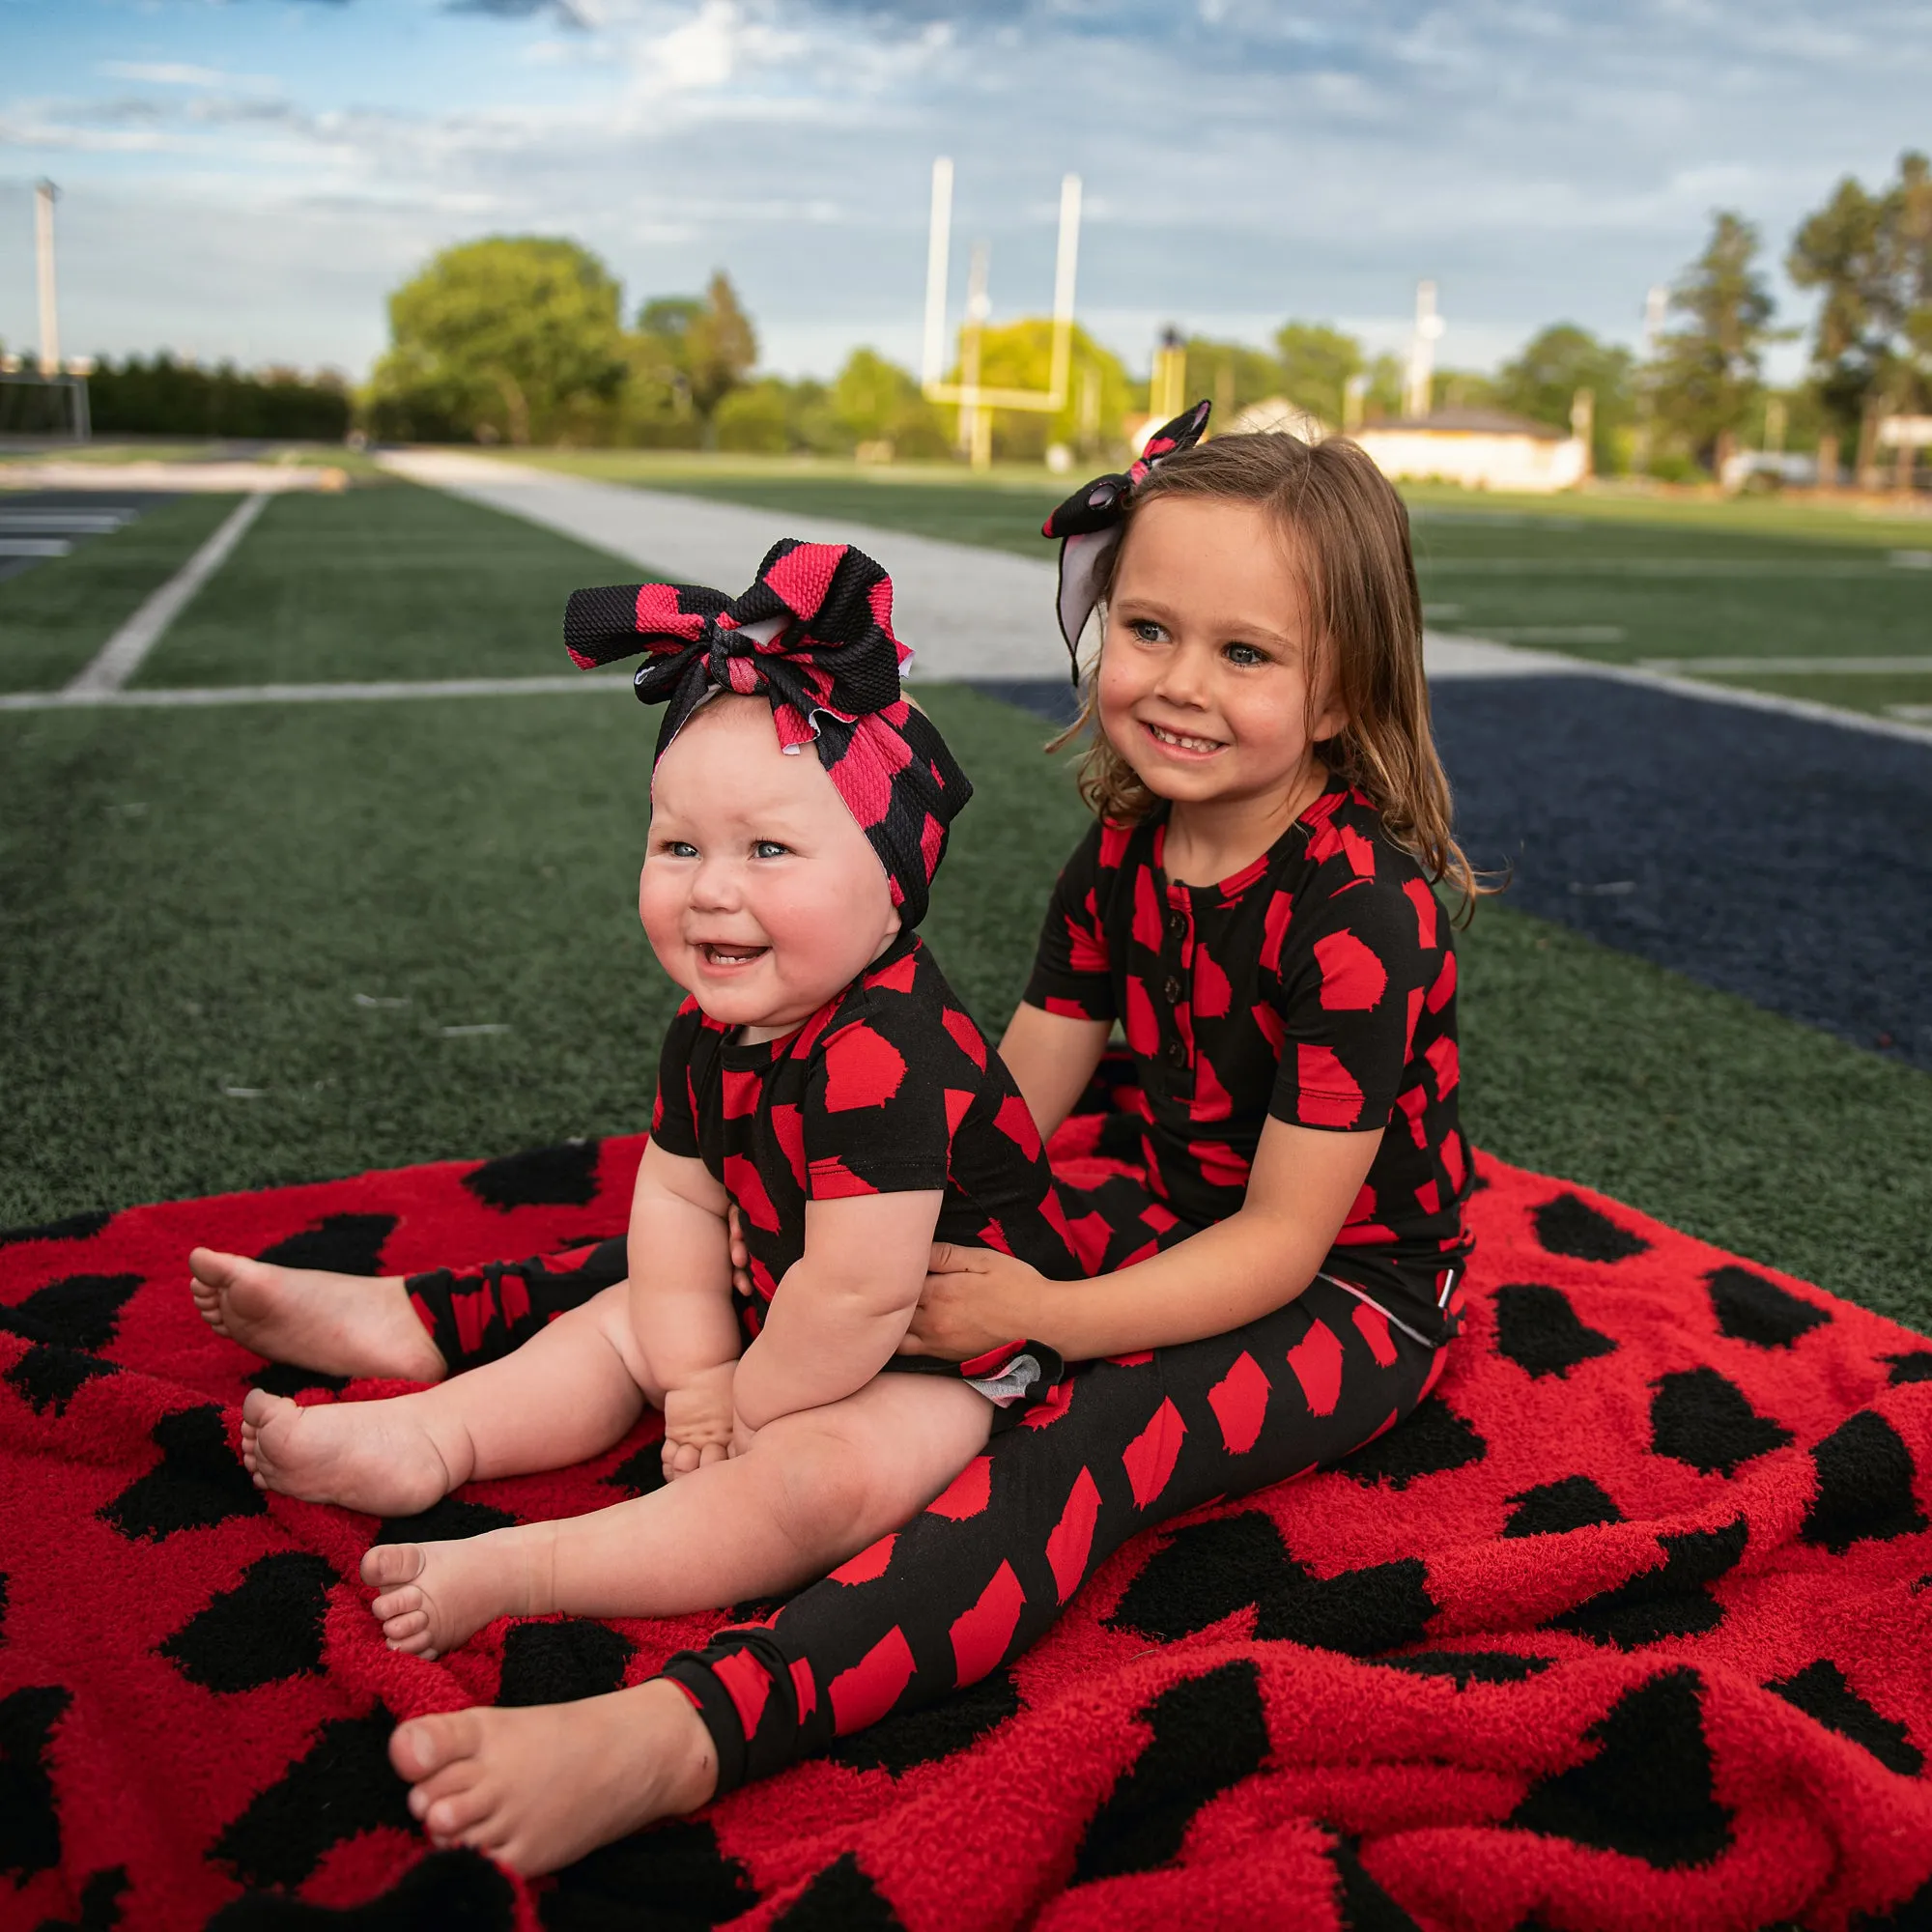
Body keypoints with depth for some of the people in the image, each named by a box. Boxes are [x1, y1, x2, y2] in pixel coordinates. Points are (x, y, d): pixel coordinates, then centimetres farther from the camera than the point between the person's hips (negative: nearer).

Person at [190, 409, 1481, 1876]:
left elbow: (1281, 1240, -24)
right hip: (1166, 1198, 7)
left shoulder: (1364, 908, -26)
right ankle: (435, 1314, 2)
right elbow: (1011, 1107, -2)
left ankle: (690, 1728, -53)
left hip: (1349, 1284, -7)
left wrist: (1038, 1316, -27)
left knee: (1088, 1448, -35)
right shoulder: (1123, 849, -3)